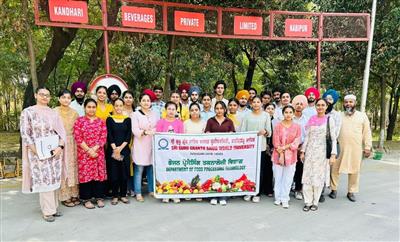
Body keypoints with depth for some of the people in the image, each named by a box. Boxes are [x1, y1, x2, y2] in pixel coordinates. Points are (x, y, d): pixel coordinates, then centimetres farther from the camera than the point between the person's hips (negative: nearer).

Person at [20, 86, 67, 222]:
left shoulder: (53, 113, 9)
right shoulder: (28, 112, -1)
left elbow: (61, 131, 7)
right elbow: (25, 134, -6)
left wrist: (60, 147, -9)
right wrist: (38, 152, -13)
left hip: (55, 152, 4)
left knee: (54, 180, 8)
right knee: (44, 181, -1)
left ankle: (53, 208, 20)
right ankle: (48, 211, 10)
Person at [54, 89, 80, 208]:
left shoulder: (74, 112, 9)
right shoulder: (54, 112, -5)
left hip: (72, 144, 4)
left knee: (73, 168, 8)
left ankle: (74, 194, 18)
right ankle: (65, 196, 10)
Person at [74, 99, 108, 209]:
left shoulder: (101, 121, 8)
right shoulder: (79, 120, 1)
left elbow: (103, 137, 1)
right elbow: (78, 138, -6)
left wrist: (94, 149, -11)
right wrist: (89, 150, -12)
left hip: (98, 153, 2)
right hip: (84, 153, -2)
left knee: (99, 173, 4)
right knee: (85, 174, 1)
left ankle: (99, 197, 16)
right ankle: (86, 199, 13)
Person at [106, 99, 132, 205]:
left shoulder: (128, 119, 7)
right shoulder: (109, 119, 4)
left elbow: (129, 135, 0)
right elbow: (109, 135, -3)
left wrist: (121, 147, -12)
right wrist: (115, 148, -15)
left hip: (125, 150, 1)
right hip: (112, 150, -1)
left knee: (124, 173, 4)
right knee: (114, 173, 1)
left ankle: (123, 195, 18)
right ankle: (115, 196, 14)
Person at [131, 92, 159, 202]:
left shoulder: (154, 114, 14)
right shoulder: (135, 115, 1)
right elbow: (135, 130, -10)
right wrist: (145, 132, -26)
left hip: (152, 145, 4)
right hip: (140, 146, -4)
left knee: (152, 169, 7)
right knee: (139, 170, -3)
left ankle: (151, 190, 20)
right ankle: (138, 193, 7)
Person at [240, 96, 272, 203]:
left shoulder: (266, 115, 8)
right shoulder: (247, 115, 9)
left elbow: (269, 132, 3)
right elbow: (242, 131, 3)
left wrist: (265, 132, -18)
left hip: (261, 146, 0)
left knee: (260, 170, 2)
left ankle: (257, 193, 13)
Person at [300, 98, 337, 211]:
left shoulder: (329, 120, 0)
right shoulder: (311, 119, 8)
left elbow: (333, 139, -3)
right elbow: (307, 137, 10)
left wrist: (333, 154, -10)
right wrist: (303, 151, 6)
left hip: (322, 152, -2)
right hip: (310, 151, 2)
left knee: (319, 177, 3)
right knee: (307, 176, 1)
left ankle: (315, 202, 16)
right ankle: (308, 202, 10)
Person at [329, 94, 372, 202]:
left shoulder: (362, 116, 7)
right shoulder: (338, 115, 6)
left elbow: (367, 132, 6)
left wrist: (368, 147, 1)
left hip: (356, 149, 0)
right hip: (339, 147, 0)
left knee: (354, 170, 6)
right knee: (335, 169, 1)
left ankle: (351, 192, 20)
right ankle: (334, 189, 16)